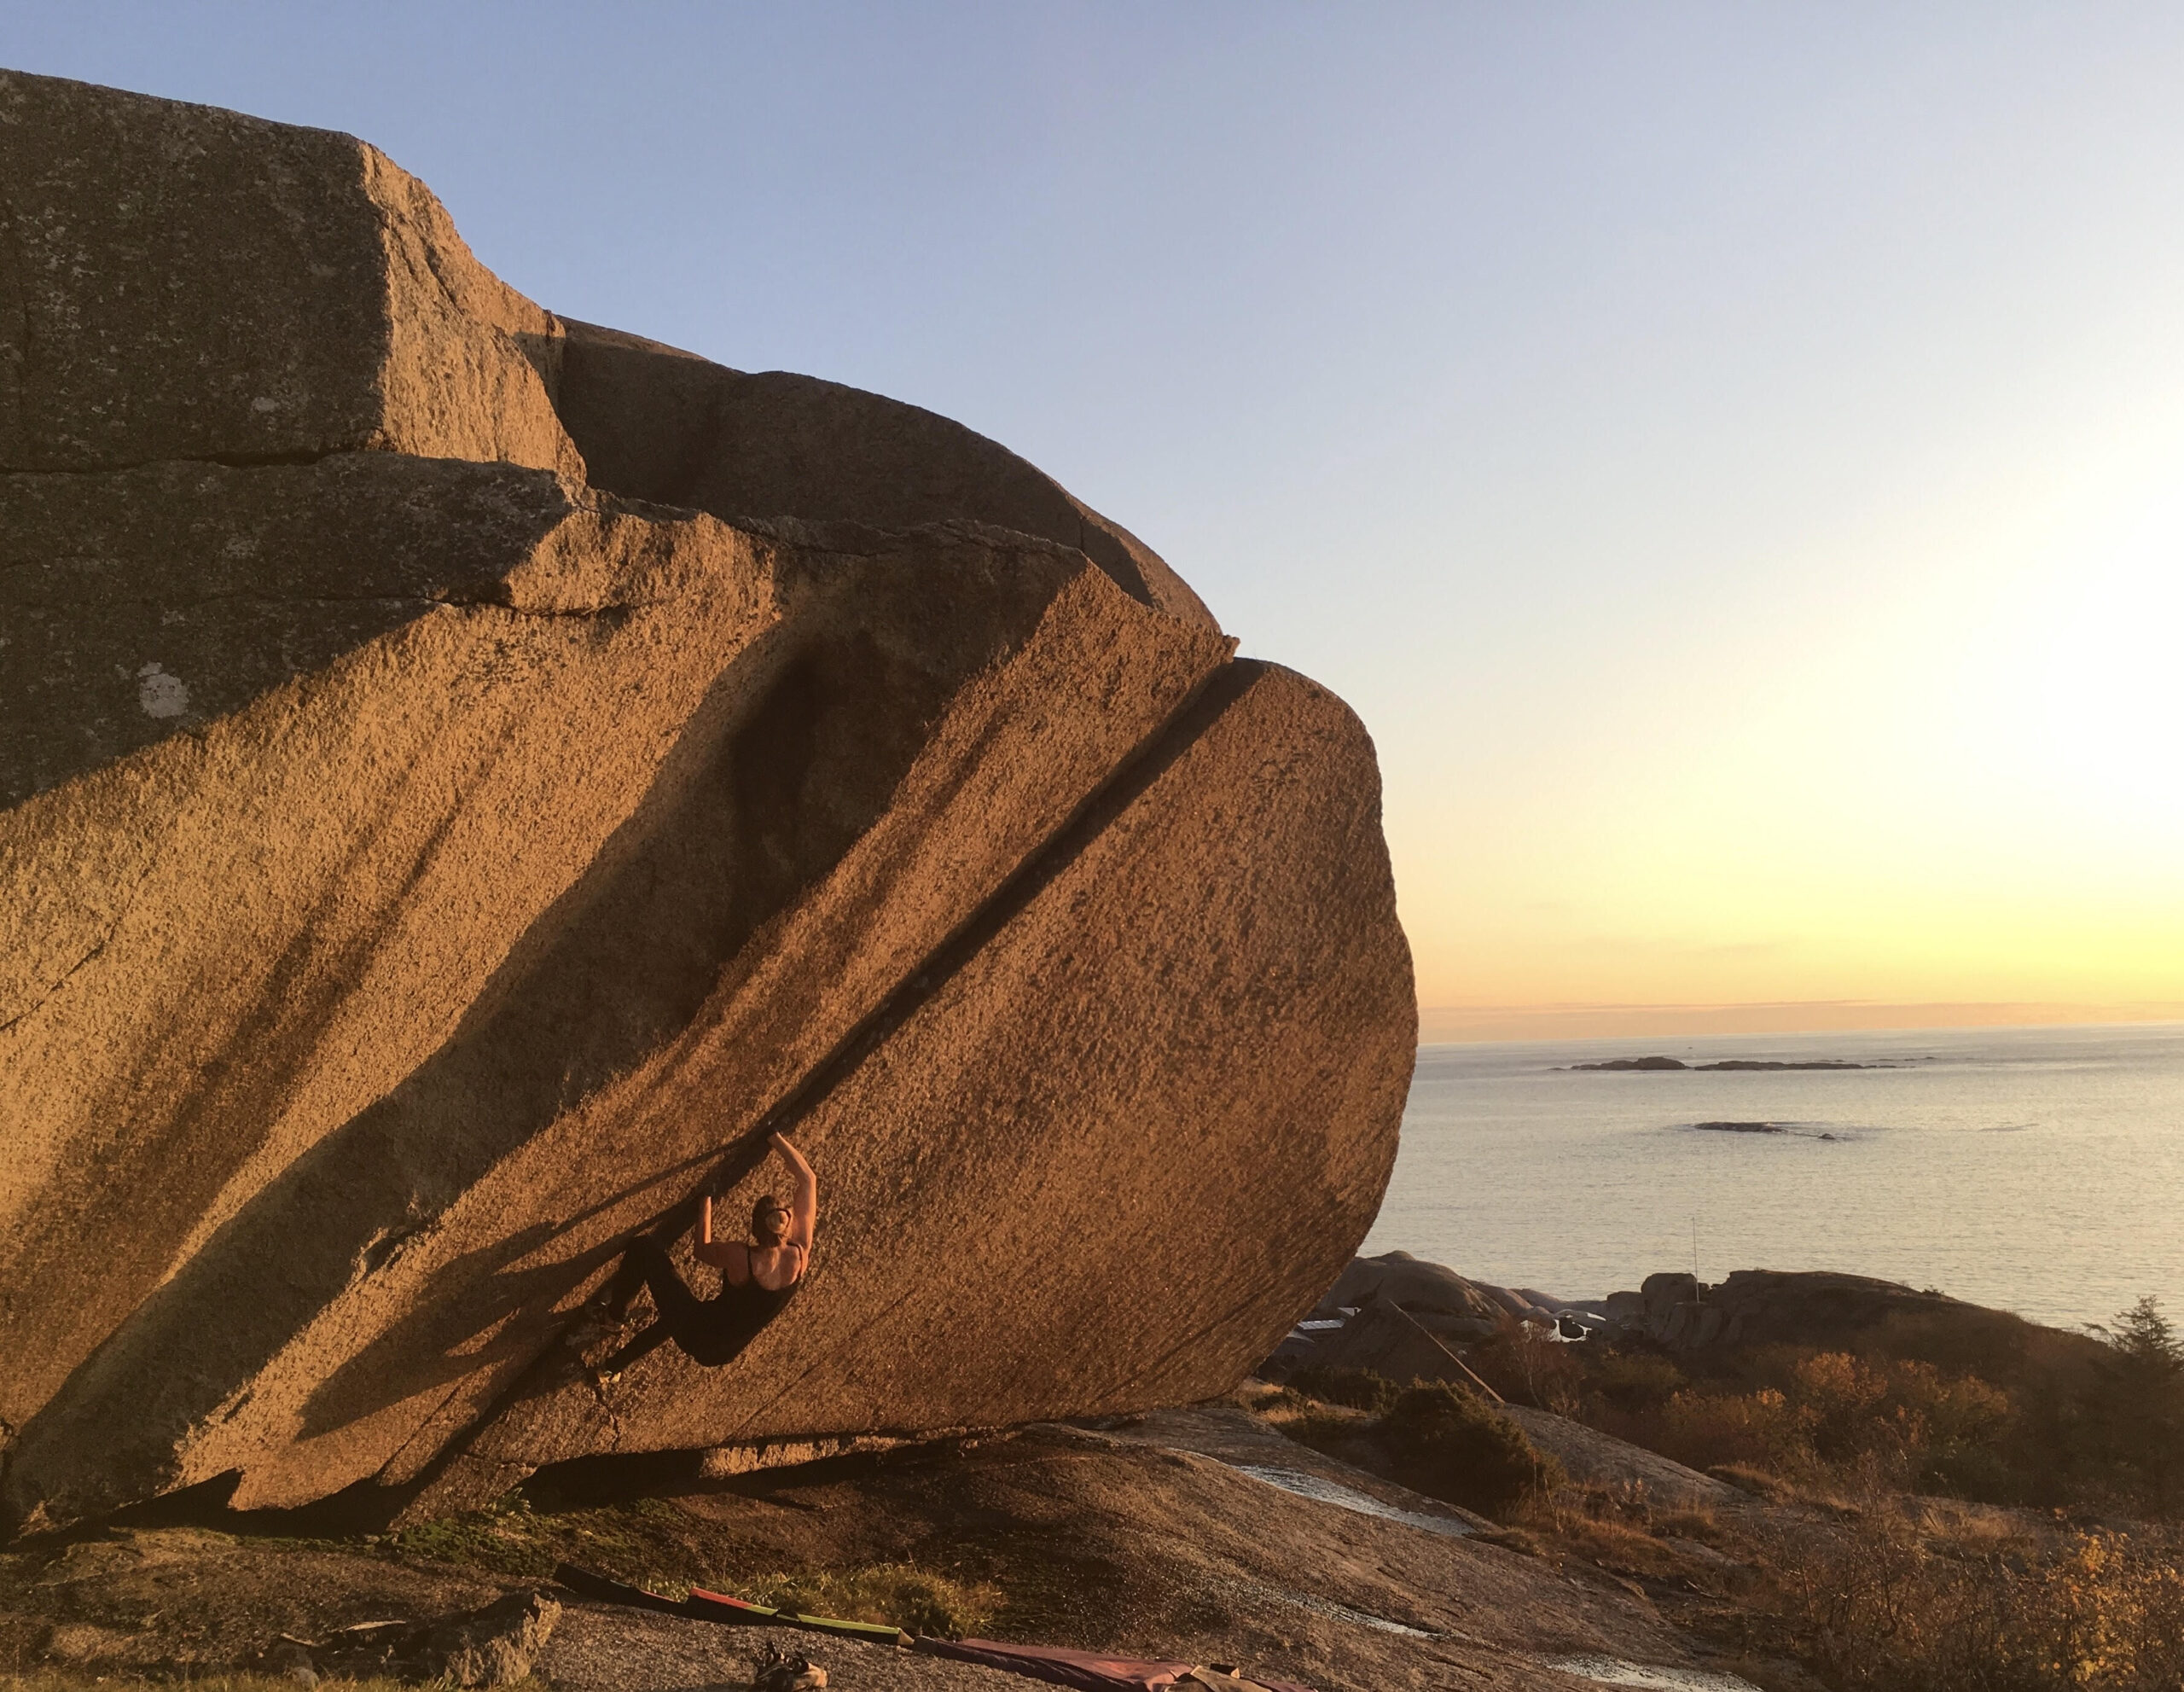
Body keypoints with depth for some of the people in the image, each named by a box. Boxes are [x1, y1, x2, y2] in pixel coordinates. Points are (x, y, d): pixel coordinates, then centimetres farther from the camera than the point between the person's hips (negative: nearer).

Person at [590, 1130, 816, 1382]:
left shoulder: (742, 1257, -28)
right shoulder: (800, 1251, -18)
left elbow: (702, 1250, -3)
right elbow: (807, 1180, -8)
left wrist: (705, 1205, 8)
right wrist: (778, 1139, 0)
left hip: (699, 1339, -6)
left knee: (643, 1247, 3)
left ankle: (614, 1310, 28)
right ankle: (614, 1367, 46)